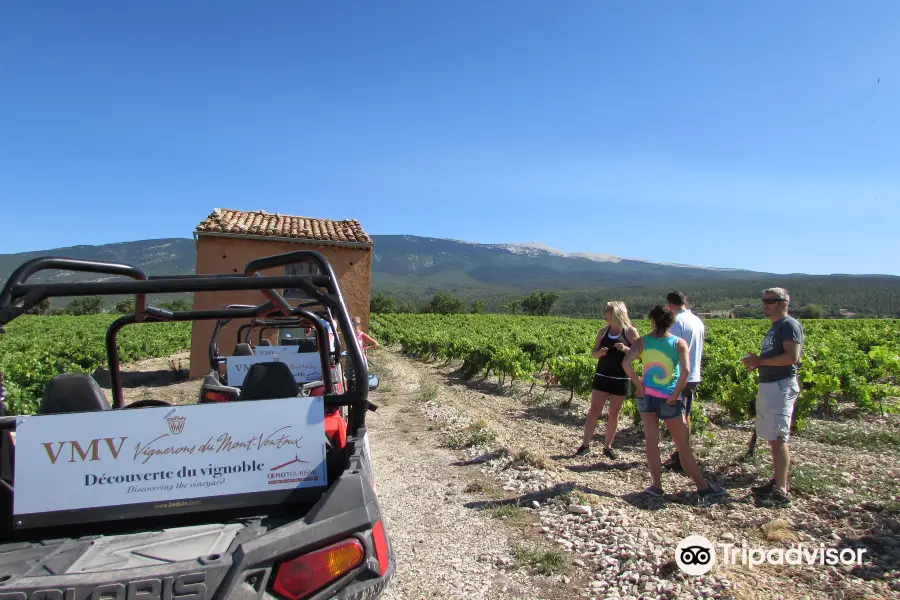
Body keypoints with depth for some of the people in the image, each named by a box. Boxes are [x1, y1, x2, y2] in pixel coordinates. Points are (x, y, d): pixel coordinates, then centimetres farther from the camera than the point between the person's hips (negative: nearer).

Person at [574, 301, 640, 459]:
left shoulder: (631, 332, -5)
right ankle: (585, 444, 6)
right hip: (602, 376, 2)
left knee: (614, 413, 8)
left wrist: (626, 349, -25)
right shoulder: (603, 331, 5)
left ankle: (607, 446, 21)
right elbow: (593, 353, 7)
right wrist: (600, 352, -15)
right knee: (594, 410, 0)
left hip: (621, 379, -2)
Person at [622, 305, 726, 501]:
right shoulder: (679, 343, -4)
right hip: (669, 400, -1)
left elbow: (625, 363, -15)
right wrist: (675, 395, -11)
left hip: (646, 396, 1)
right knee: (683, 446, 8)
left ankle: (657, 486, 12)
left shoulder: (642, 342, -1)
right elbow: (685, 371, -18)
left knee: (651, 441, 9)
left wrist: (638, 385, -7)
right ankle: (704, 487, 16)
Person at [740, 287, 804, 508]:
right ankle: (777, 481, 23)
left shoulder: (790, 325, -10)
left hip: (781, 386, -10)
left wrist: (760, 361, -15)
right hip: (767, 385, 10)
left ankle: (782, 492, -5)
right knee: (773, 438, 14)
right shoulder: (774, 327, 20)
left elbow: (792, 357, -21)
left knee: (778, 438, -9)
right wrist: (756, 362, 5)